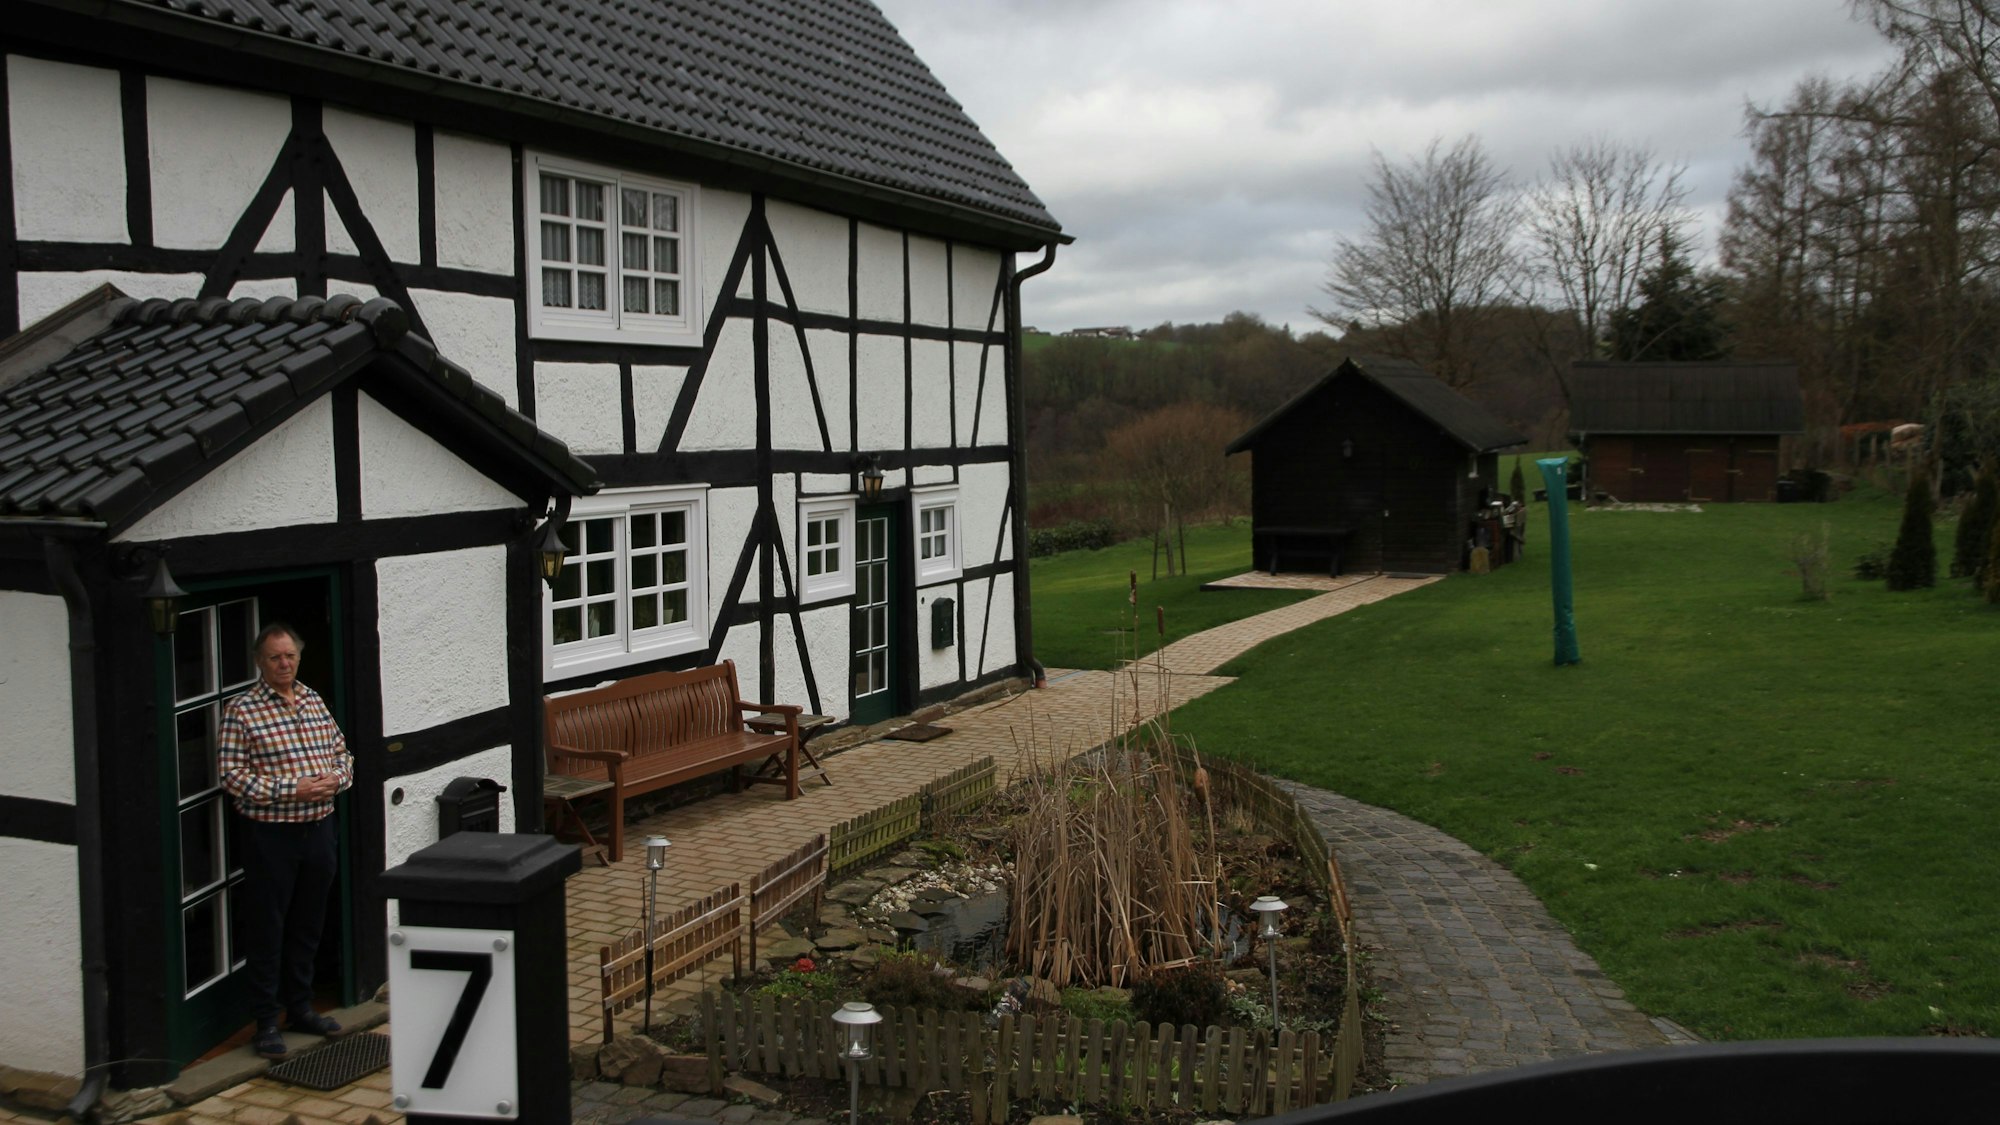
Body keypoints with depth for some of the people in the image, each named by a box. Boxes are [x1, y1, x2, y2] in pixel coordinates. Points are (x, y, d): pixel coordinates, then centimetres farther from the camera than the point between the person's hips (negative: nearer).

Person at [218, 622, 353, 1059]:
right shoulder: (242, 711, -8)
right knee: (267, 929, 1)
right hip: (271, 834, -6)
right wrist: (290, 790, -20)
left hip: (319, 828, 6)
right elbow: (232, 773, -14)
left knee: (308, 925, 15)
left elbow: (342, 752, 17)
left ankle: (300, 1007, 28)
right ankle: (267, 1021, 11)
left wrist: (335, 779, -5)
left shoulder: (314, 701, 10)